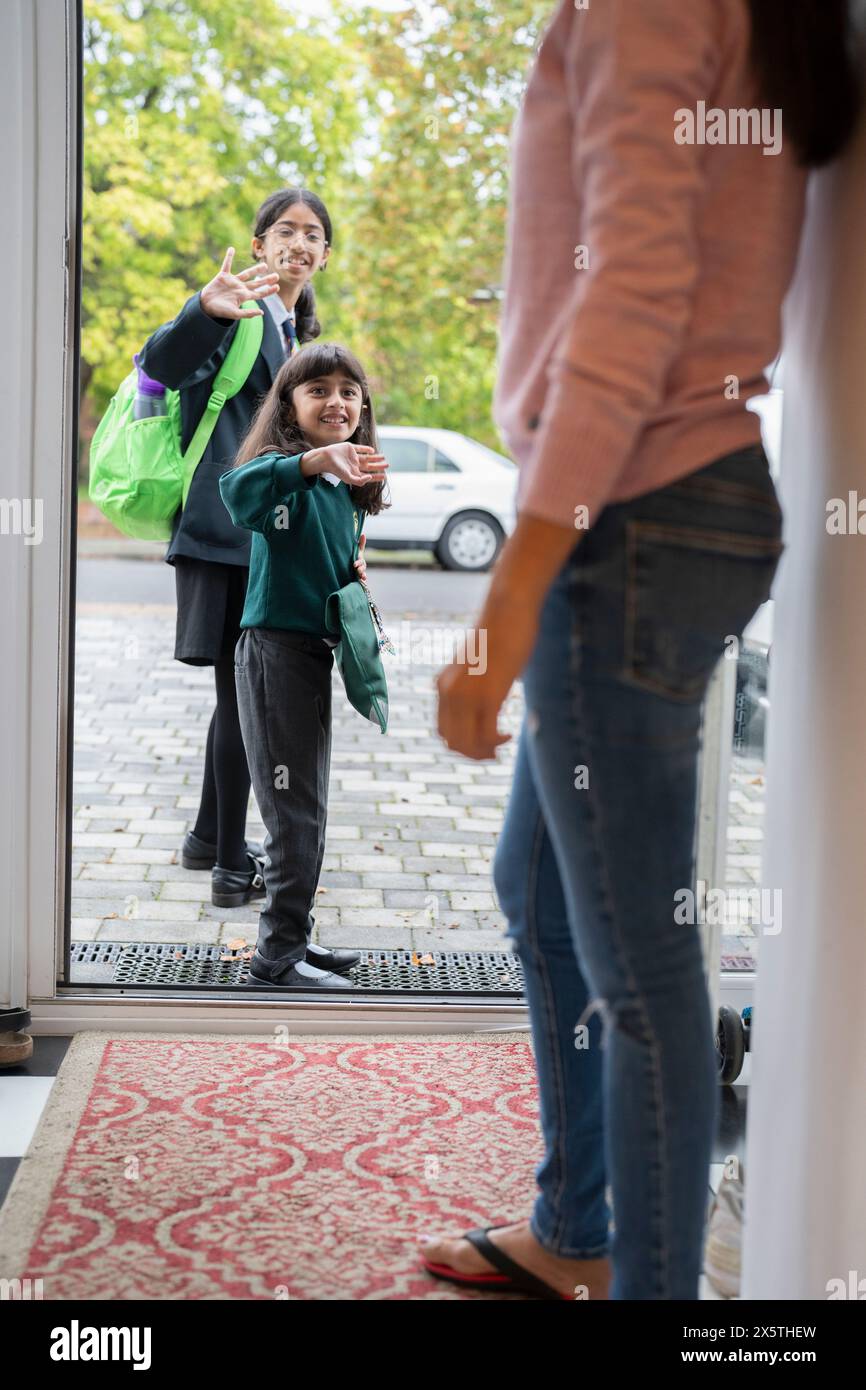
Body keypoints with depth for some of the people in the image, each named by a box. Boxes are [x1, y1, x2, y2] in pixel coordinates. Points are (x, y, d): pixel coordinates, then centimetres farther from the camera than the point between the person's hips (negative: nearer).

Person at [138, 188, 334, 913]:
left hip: (268, 533, 9)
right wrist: (205, 311, -44)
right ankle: (232, 866, 1)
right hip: (229, 529, -9)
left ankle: (210, 836, 29)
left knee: (242, 690, 16)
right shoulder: (242, 309, -8)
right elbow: (163, 364, -25)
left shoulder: (296, 331, 19)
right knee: (243, 691, -7)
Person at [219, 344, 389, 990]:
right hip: (277, 648, -9)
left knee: (308, 810, 16)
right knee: (296, 813, -5)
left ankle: (294, 939, 28)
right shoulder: (285, 468, -14)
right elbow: (241, 491, -38)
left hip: (315, 651, 9)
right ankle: (278, 955, 4)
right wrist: (315, 459, -52)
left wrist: (355, 570, 4)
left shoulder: (346, 486, 11)